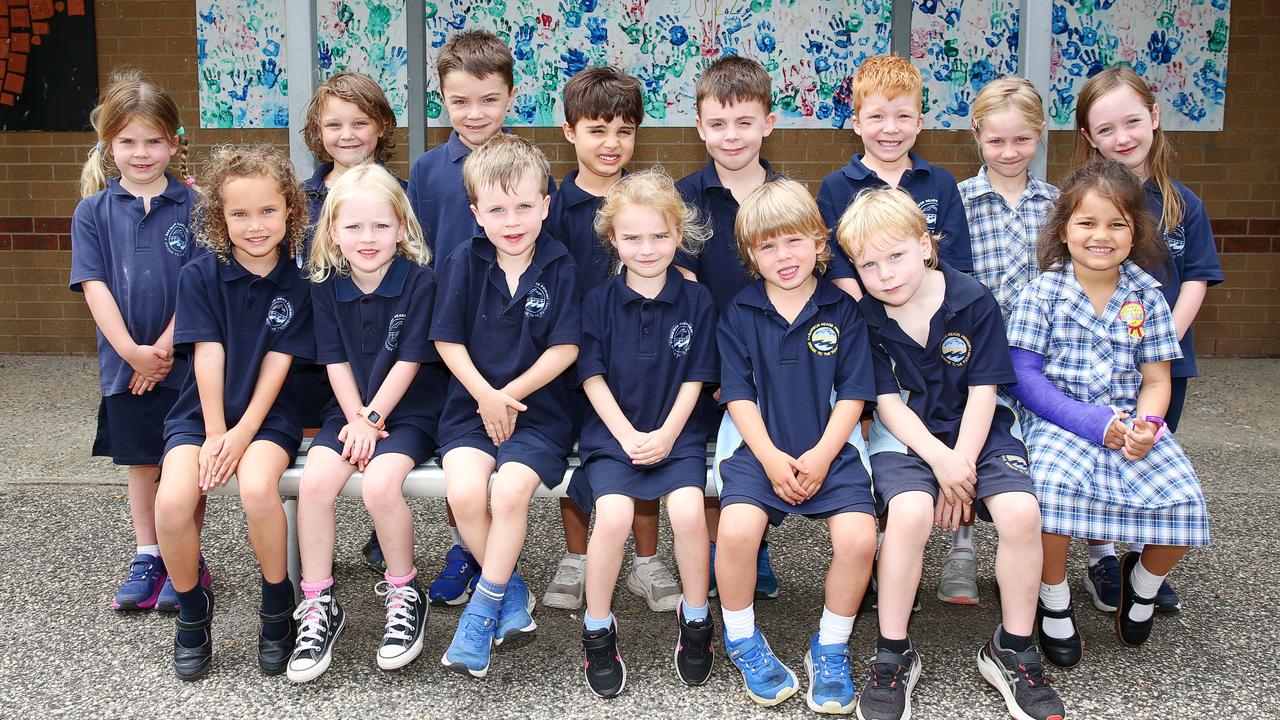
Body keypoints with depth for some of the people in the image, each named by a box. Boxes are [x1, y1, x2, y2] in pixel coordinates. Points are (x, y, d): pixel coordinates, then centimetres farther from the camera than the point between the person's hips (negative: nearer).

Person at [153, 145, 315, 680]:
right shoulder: (200, 276, -2)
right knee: (173, 501, -25)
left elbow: (278, 362, -7)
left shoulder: (298, 282, -3)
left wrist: (245, 432, -15)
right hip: (200, 413, 1)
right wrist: (215, 433, -12)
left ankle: (278, 606, -7)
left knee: (257, 487, -32)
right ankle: (192, 610, 3)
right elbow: (208, 356, -7)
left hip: (267, 415, -1)